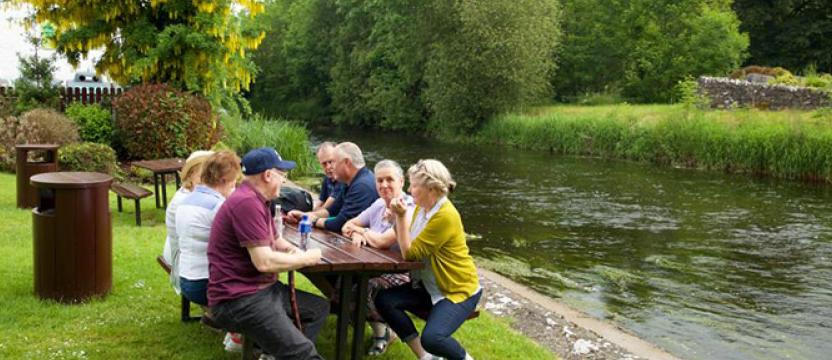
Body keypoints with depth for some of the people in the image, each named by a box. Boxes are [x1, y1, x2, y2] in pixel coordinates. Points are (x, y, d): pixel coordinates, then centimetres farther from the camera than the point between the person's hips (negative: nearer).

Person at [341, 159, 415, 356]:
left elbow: (381, 241, -27)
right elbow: (348, 226, 10)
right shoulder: (380, 205, 8)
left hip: (402, 275, -8)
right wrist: (356, 235, -14)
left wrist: (360, 230, -7)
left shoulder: (409, 210, -18)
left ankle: (383, 331, 0)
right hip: (378, 268, 8)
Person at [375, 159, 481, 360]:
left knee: (432, 338, -29)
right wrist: (398, 217, -9)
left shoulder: (445, 216, -25)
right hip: (429, 286, 9)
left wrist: (401, 217, -24)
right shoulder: (422, 208, 3)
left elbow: (410, 253, -22)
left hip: (458, 290, -9)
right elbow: (408, 243, 3)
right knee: (384, 300, -8)